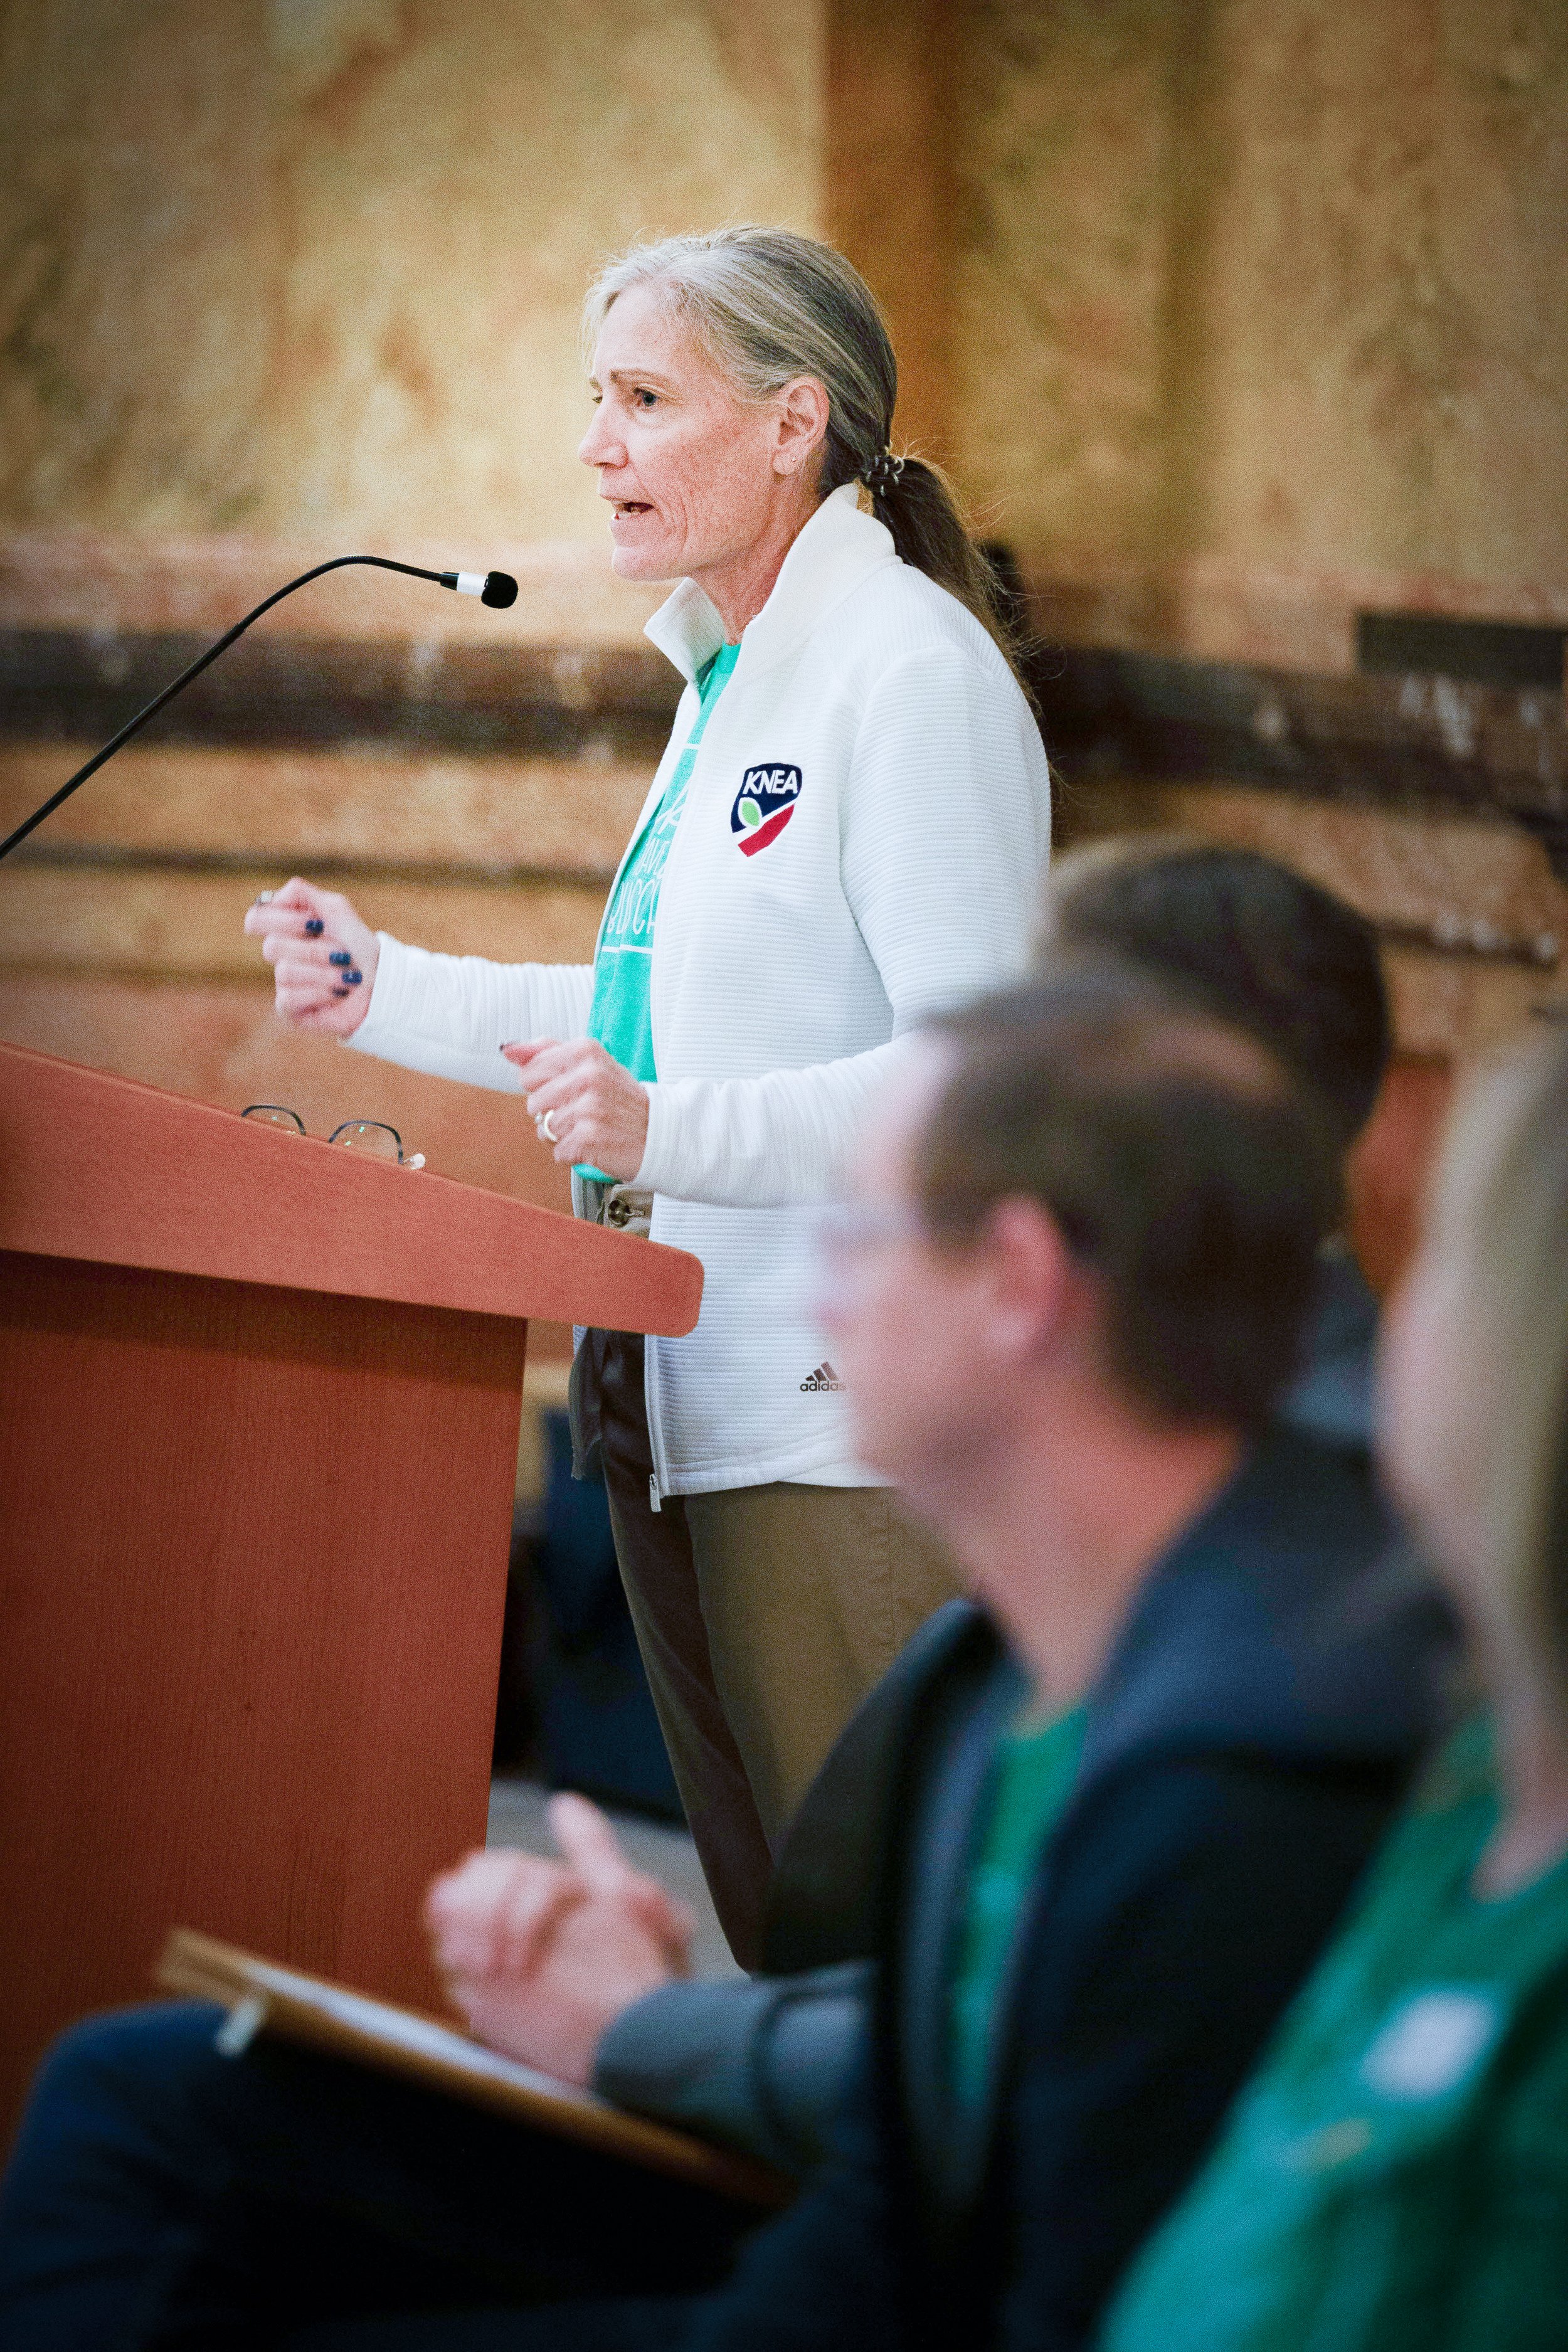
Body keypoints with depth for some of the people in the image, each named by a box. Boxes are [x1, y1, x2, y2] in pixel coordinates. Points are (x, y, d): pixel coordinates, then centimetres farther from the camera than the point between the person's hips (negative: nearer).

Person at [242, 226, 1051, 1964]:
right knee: (766, 1944, 12)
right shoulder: (726, 680, 18)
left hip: (850, 1422, -10)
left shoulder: (912, 672, -12)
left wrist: (669, 1130, -28)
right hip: (684, 1401, 10)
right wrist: (388, 993, 20)